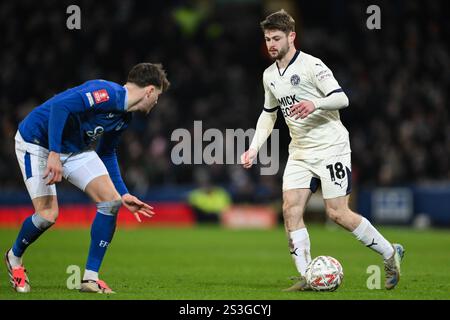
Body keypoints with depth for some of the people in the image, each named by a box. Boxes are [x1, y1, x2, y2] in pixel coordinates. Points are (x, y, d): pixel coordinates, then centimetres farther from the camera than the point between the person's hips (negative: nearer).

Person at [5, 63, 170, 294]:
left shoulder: (124, 116, 4)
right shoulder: (107, 93, -26)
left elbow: (107, 155, 17)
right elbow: (60, 106, -35)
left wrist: (123, 195, 13)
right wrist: (54, 154, -37)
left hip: (75, 149, 9)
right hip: (37, 142, -9)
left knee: (111, 201, -6)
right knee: (48, 215, -16)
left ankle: (90, 278, -1)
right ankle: (14, 258, 17)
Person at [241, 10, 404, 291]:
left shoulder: (311, 65, -11)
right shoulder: (269, 75, 12)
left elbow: (342, 98, -18)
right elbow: (268, 114, 25)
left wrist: (315, 103, -37)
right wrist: (254, 148, 15)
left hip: (331, 148, -7)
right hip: (300, 152, 7)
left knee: (338, 213, -11)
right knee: (291, 209, -10)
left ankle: (390, 253, 8)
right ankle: (307, 277, -8)